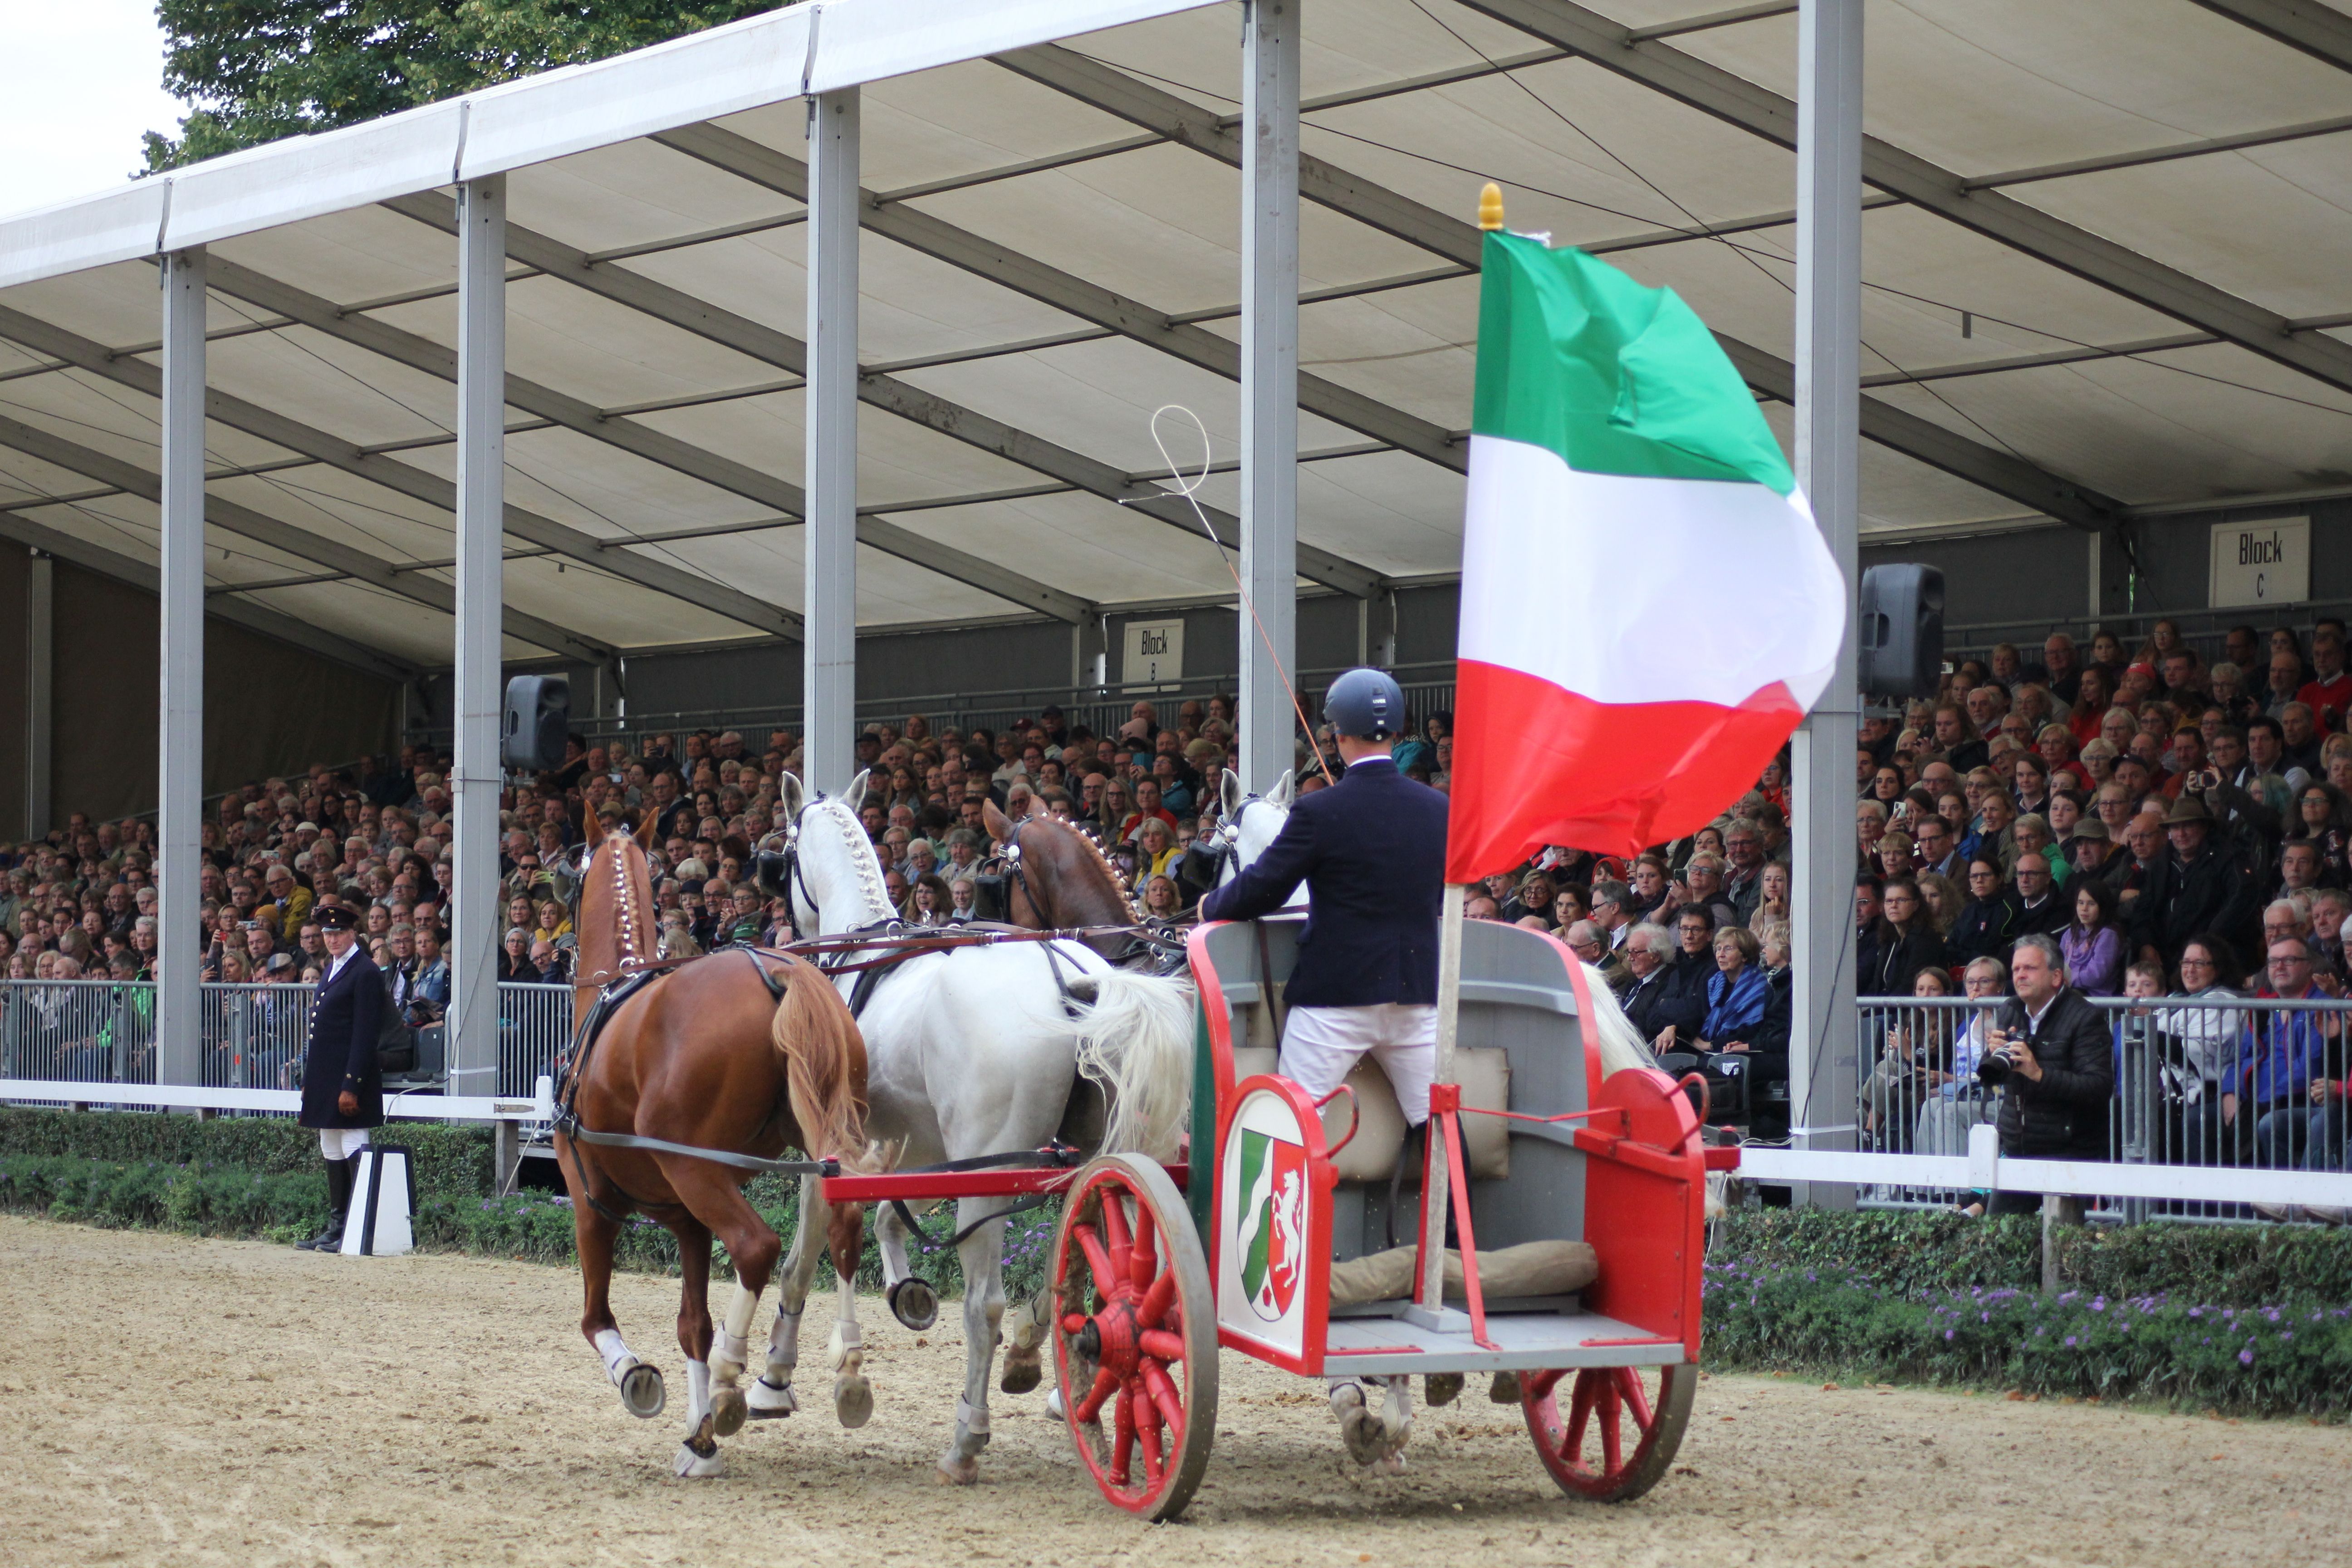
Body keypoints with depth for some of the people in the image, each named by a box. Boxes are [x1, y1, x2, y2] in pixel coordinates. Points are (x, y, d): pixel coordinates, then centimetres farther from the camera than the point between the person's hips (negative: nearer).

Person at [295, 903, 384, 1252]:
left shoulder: (366, 973, -12)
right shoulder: (332, 968, 16)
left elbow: (365, 1036, -17)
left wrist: (351, 1086, -21)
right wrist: (309, 1079, 16)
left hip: (348, 1079, -10)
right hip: (325, 1080, 10)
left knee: (354, 1153, -7)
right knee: (332, 1155, 13)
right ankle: (336, 1228, 19)